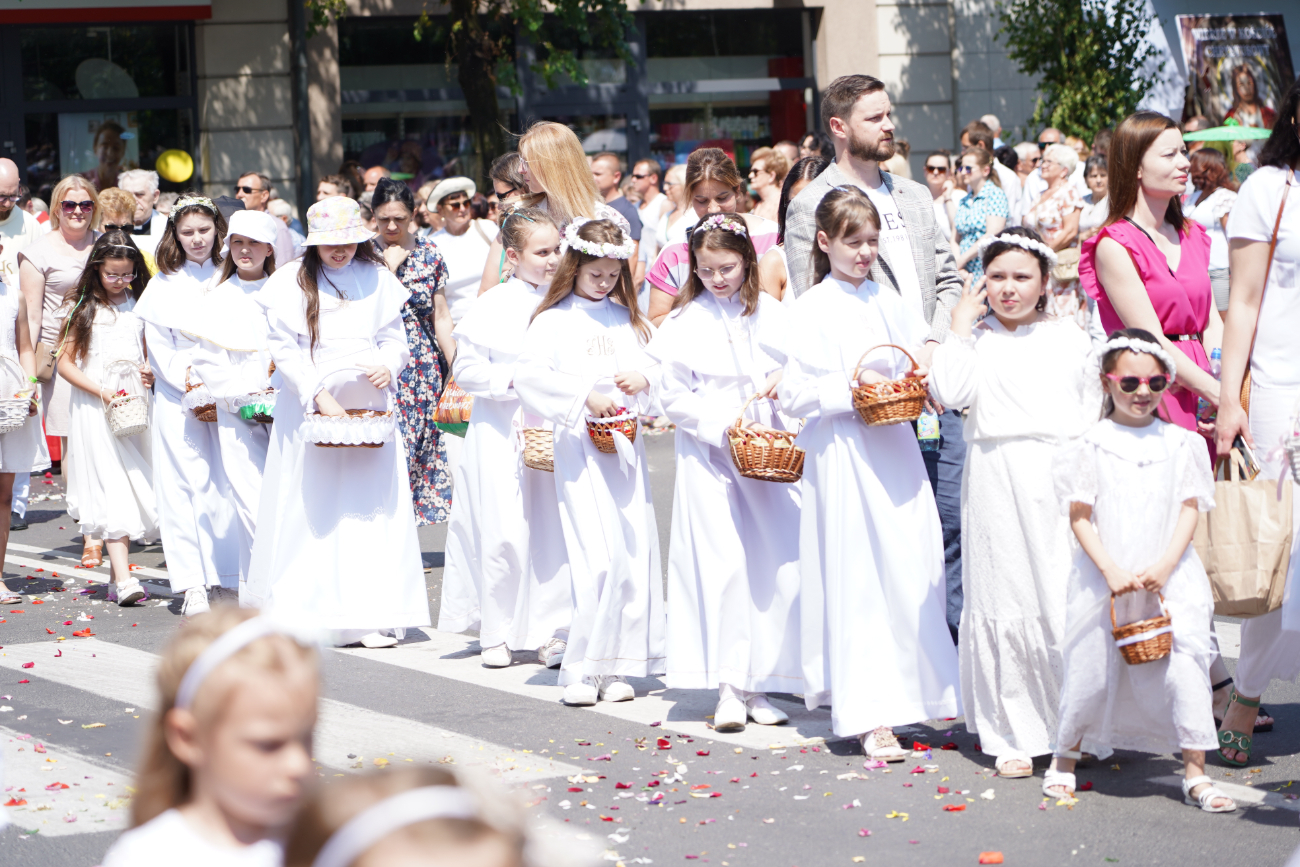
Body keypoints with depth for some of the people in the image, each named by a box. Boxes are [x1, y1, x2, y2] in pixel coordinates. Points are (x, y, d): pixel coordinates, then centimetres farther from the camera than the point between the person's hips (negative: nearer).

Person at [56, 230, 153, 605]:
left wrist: (151, 373, -2)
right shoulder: (82, 308, 2)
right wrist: (102, 392, -11)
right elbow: (65, 363, 1)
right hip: (94, 406, -3)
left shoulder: (139, 305, 10)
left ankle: (117, 571, 13)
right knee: (112, 486, -11)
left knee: (136, 486, 2)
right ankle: (123, 577, -19)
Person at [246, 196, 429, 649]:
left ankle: (373, 613, 3)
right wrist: (318, 394, -15)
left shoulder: (378, 280, 8)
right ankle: (305, 610, 7)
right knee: (310, 506, 0)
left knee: (373, 506, -1)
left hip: (369, 404, 2)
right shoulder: (292, 281, 0)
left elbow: (394, 338, 9)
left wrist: (388, 365, -14)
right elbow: (284, 348, -4)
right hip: (308, 405, -2)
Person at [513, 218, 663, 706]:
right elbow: (529, 375, -13)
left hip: (627, 443, 5)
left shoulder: (628, 319, 14)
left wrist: (644, 378, -4)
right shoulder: (553, 321, -1)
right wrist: (585, 396, -20)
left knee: (635, 552, 1)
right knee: (599, 556, -13)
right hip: (580, 445, -5)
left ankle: (618, 665, 9)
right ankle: (583, 670, -7)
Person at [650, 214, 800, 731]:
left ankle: (758, 683, 8)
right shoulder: (684, 324, 0)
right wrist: (722, 423, -14)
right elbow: (674, 399, -2)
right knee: (723, 564, -9)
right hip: (708, 456, -3)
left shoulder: (770, 314, 8)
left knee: (776, 565, 0)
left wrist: (783, 381, -7)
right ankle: (728, 687, -4)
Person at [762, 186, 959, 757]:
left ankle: (914, 686, 19)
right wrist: (849, 387, -19)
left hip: (896, 448, 5)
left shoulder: (891, 303, 11)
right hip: (844, 454, -5)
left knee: (913, 569, 4)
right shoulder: (812, 310, -3)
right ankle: (868, 716, -4)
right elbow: (794, 394, -8)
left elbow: (921, 362, 19)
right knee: (856, 580, -5)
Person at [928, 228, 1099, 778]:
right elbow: (948, 391, -10)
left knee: (1065, 603, -3)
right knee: (1003, 601, 0)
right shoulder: (977, 340, 8)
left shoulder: (1070, 339, 13)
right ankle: (1013, 736, 7)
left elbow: (1093, 414, 15)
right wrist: (962, 329, -3)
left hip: (1058, 482, 1)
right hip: (995, 483, -1)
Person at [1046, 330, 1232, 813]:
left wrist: (1164, 567, -11)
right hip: (1104, 579, -1)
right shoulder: (1092, 446, 0)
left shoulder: (1179, 444, 5)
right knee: (1089, 669, 5)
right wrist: (1111, 571, -12)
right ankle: (1065, 760, 26)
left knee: (1184, 668, -8)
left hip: (1169, 578, 1)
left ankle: (1195, 773, 0)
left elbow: (1190, 509, 2)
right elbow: (1080, 517, -2)